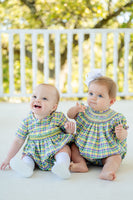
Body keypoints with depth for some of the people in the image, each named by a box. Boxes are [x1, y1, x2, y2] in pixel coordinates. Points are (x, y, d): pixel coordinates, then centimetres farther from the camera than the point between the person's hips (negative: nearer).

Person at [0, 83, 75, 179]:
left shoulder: (58, 117, -8)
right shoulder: (27, 121, -4)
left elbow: (68, 132, 3)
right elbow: (18, 140, 3)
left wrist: (69, 129, -23)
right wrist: (9, 158, 2)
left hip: (56, 148, -3)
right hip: (35, 151, 3)